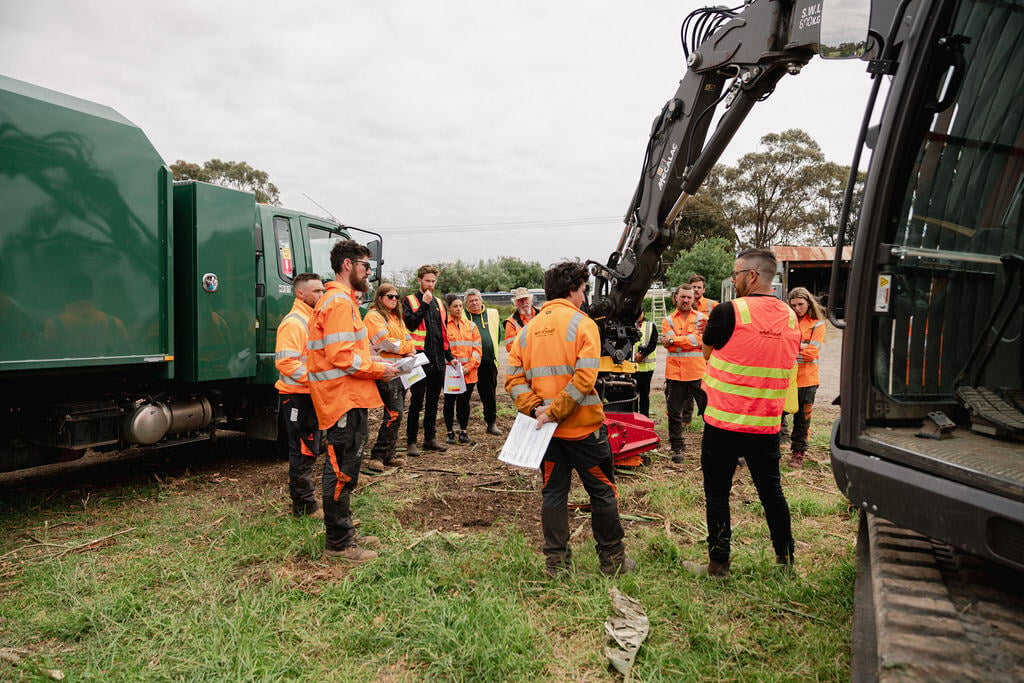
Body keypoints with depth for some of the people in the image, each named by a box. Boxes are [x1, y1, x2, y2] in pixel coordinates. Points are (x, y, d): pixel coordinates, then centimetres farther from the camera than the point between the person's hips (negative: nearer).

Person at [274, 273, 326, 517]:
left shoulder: (313, 320, 17)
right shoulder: (293, 323, -16)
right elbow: (285, 362, -24)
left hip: (311, 395, 10)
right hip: (297, 396, -10)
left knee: (309, 450, 17)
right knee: (303, 451, -3)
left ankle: (304, 498, 28)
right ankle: (304, 505, 7)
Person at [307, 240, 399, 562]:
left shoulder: (340, 300, 18)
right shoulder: (340, 301, -15)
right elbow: (342, 357, -24)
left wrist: (375, 365, 11)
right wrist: (379, 370, -13)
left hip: (347, 398, 11)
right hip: (345, 400, -11)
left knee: (344, 469, 18)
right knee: (342, 471, -1)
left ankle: (345, 533, 30)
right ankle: (338, 544, 10)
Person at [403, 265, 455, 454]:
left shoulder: (438, 303, 17)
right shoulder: (410, 300, 0)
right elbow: (411, 324, -17)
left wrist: (449, 356, 16)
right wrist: (424, 304, -16)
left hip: (438, 360, 6)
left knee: (433, 402, 12)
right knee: (417, 402, -1)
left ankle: (430, 438, 22)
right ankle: (411, 441, 6)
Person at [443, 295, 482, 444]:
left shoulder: (471, 325, 10)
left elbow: (477, 348, 5)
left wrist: (470, 366, -6)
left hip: (469, 373, 3)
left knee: (464, 402, 9)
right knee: (449, 402, 5)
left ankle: (463, 431, 21)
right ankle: (450, 432, 17)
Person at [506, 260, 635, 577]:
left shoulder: (530, 328, 6)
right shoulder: (581, 323, -9)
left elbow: (513, 378, -1)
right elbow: (584, 378, -21)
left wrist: (535, 408, -9)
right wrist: (554, 412, -17)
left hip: (548, 429, 5)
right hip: (583, 426, -5)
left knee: (553, 492, 13)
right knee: (602, 492, 10)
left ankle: (556, 562, 19)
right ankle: (613, 560, 21)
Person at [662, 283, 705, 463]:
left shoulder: (701, 318, 6)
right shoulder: (668, 320, 9)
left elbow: (700, 340, -12)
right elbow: (669, 344, -7)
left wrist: (674, 340, -16)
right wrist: (690, 338, -17)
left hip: (698, 372, -1)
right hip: (675, 373, 2)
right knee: (674, 413, 6)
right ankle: (678, 448, 18)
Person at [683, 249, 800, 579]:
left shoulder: (728, 312, -14)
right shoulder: (790, 317, 3)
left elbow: (708, 351, 1)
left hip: (724, 421, -5)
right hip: (768, 424, 5)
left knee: (717, 492, 7)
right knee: (771, 490, 18)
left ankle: (718, 564, 15)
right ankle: (786, 559, 30)